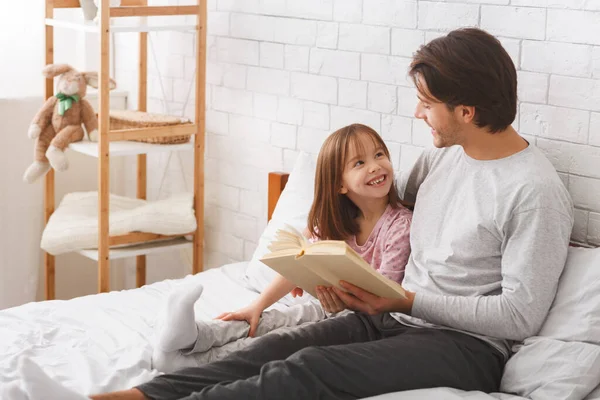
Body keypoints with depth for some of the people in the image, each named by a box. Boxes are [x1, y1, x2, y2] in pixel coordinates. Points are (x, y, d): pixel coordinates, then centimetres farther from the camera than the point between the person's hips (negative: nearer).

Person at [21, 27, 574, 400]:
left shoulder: (537, 193, -15)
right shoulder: (442, 156, 10)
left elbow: (520, 314, -18)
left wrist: (406, 301, -20)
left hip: (472, 346, -7)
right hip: (398, 315, 7)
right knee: (276, 347, -19)